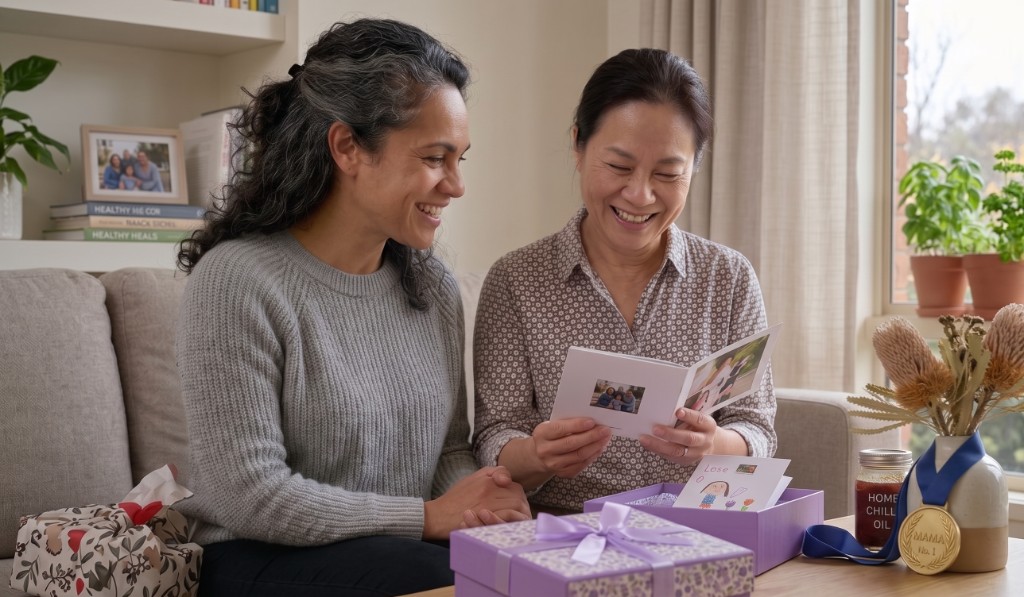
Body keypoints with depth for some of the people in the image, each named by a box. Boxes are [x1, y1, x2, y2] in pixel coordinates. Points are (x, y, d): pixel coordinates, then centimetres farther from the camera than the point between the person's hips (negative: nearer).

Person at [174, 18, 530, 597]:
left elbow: (450, 446, 12)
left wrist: (482, 498, -12)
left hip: (410, 546, 6)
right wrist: (428, 516, -17)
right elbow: (247, 495, -19)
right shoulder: (238, 279, -15)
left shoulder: (435, 287, 7)